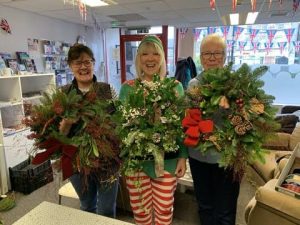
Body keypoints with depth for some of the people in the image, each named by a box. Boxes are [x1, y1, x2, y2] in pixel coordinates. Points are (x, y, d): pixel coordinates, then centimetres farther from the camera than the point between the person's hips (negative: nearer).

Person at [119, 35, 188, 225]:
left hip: (167, 160, 0)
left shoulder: (176, 86, 0)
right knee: (140, 210, 14)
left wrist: (183, 156, -2)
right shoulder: (127, 88, 0)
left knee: (164, 209, 14)